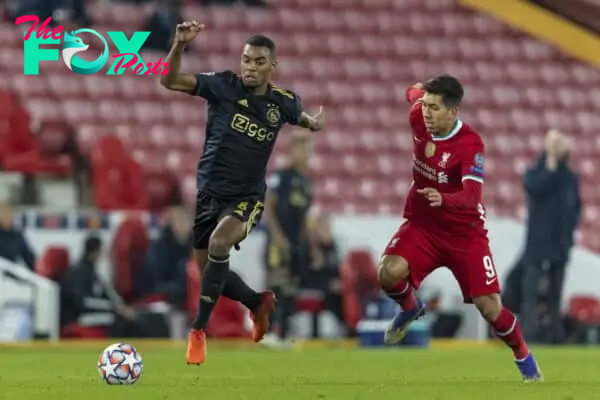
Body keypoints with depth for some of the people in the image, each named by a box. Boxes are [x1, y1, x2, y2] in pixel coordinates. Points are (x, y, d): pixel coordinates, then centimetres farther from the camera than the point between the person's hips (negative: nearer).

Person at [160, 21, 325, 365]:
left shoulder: (283, 102, -4)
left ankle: (199, 331, -23)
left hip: (248, 197, -2)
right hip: (209, 192, 2)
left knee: (219, 242, -31)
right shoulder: (225, 86, -10)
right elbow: (170, 81, -21)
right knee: (211, 273, 10)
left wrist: (315, 123, 8)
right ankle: (259, 302, 43)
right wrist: (180, 45, -33)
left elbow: (299, 116, 24)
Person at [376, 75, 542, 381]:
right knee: (389, 272, -24)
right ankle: (410, 308, 11)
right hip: (422, 224, 4)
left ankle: (523, 357, 19)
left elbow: (471, 196, -38)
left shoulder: (470, 145, -24)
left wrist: (443, 199, -54)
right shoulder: (419, 118, -10)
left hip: (464, 232, -4)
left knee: (489, 307, -9)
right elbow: (414, 93, 15)